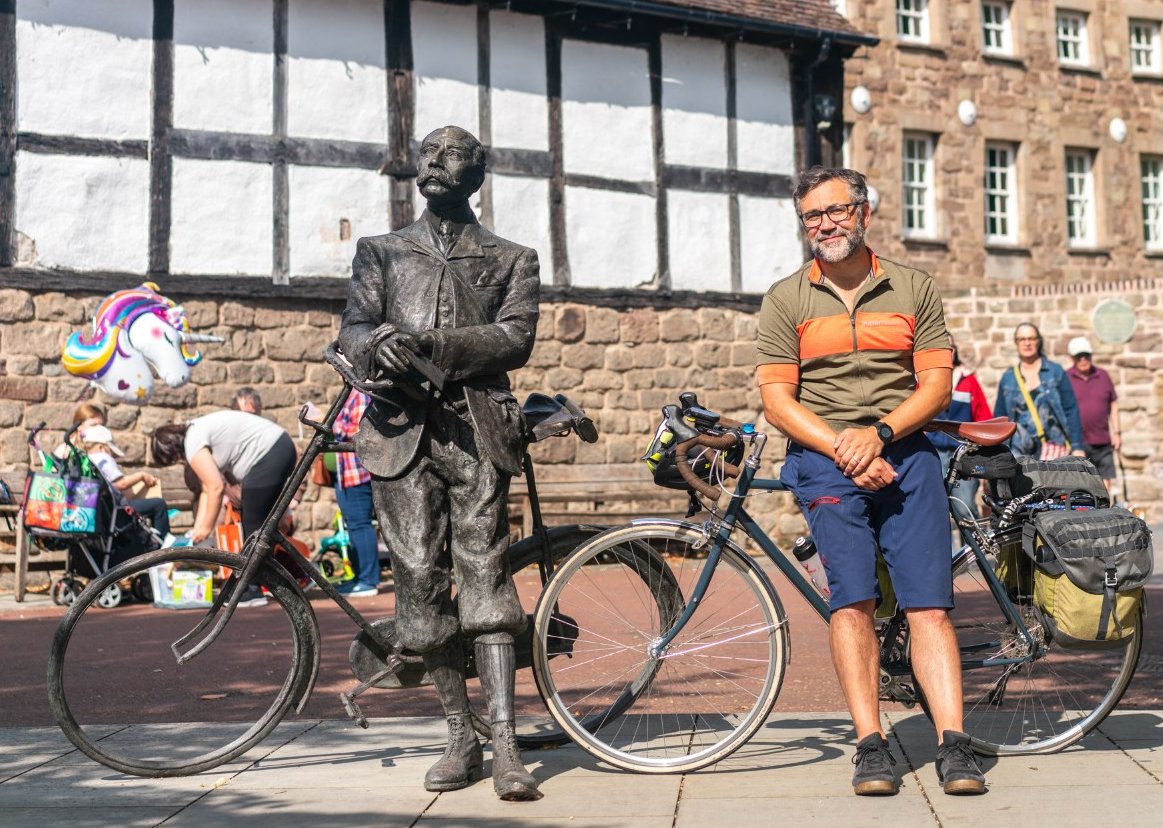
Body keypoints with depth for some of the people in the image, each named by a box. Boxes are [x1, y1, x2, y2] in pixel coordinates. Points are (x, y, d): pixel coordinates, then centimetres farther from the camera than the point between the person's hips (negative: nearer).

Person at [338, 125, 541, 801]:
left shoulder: (512, 259, 16)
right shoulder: (381, 252, 21)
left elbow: (516, 338, 0)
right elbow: (354, 326, 7)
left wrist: (430, 342, -14)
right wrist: (379, 344, -18)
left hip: (475, 428, -2)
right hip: (401, 428, 2)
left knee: (485, 574, -10)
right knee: (421, 579, -3)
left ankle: (505, 746, -13)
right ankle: (461, 738, 7)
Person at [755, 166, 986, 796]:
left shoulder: (913, 289, 12)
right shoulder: (785, 299, 8)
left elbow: (936, 383, 6)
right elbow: (777, 401, 1)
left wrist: (879, 433, -11)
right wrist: (844, 449, -12)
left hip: (904, 452, 1)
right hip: (823, 457, -1)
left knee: (929, 601, -8)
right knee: (851, 597, -13)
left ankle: (952, 745, -8)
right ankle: (870, 746, -10)